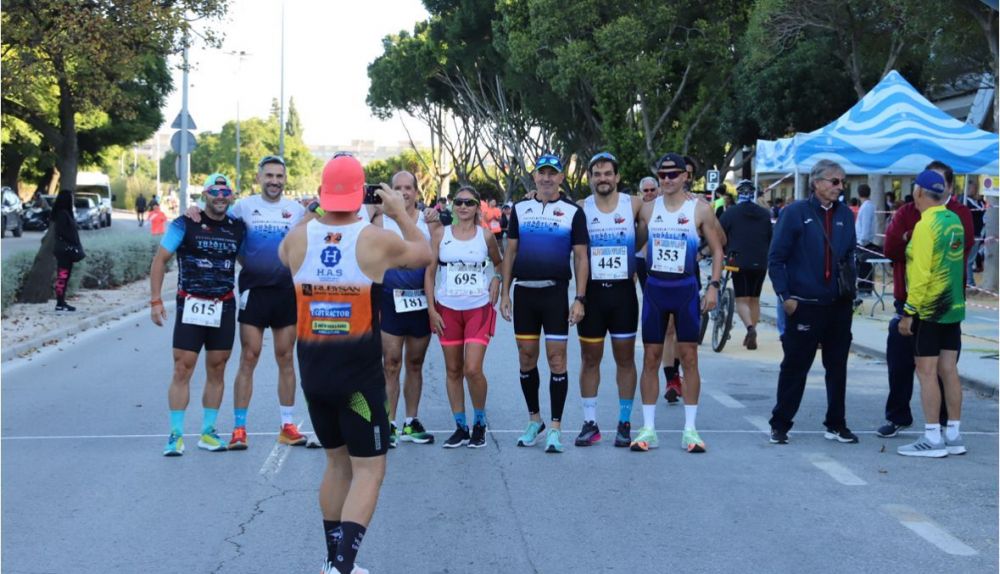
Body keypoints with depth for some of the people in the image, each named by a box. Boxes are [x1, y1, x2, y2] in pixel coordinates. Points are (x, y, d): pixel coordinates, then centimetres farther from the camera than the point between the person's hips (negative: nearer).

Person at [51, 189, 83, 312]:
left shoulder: (65, 213, 15)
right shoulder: (62, 214, -15)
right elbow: (63, 233, -19)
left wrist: (76, 247, 14)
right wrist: (74, 247, -16)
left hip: (65, 249, 10)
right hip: (65, 250, -10)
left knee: (64, 276, 12)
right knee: (63, 275, -8)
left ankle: (61, 302, 16)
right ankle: (60, 303, -7)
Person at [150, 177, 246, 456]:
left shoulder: (238, 228, 7)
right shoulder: (184, 225, -3)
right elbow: (160, 260, -2)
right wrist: (155, 301, -8)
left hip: (224, 308, 4)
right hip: (190, 307, -3)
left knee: (217, 371, 8)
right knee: (182, 370, -5)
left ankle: (208, 432, 18)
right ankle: (176, 434, 1)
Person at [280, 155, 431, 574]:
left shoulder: (299, 238, -3)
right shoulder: (376, 240, -11)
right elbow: (423, 254, 10)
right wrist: (401, 213, 21)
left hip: (313, 374, 5)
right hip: (360, 376, -4)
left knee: (337, 463, 20)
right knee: (369, 469, 3)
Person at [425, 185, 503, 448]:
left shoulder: (485, 236, 1)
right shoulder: (440, 234, 2)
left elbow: (499, 264, 18)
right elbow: (430, 271, 2)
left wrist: (496, 282, 0)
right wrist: (431, 309, -3)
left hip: (478, 309, -2)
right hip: (447, 310, 2)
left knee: (472, 369, -12)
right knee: (453, 370, 7)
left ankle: (480, 422, 10)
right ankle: (461, 427, 18)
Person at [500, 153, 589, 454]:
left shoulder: (572, 211, 1)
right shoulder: (520, 209, 9)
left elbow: (581, 257, 0)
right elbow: (510, 252, 11)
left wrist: (580, 299, -7)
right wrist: (504, 293, 5)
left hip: (555, 293, -3)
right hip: (523, 292, 3)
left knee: (556, 358, -4)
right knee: (526, 358, 8)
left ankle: (555, 428, 2)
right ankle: (534, 420, 23)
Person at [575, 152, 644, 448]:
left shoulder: (634, 205, 0)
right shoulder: (580, 209, 1)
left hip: (623, 290, 0)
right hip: (592, 290, 1)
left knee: (625, 358, 5)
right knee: (589, 359, 6)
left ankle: (624, 423, 15)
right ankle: (590, 423, 14)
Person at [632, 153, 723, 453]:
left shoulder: (700, 209, -2)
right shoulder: (648, 209, 6)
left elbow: (717, 249, 1)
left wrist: (713, 286, -8)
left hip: (686, 288, -2)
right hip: (654, 287, 2)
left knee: (689, 357, 1)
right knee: (651, 358, 3)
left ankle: (690, 429, 8)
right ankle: (648, 429, 8)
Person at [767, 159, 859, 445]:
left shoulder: (845, 215, 9)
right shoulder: (795, 213, -6)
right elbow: (776, 258, -6)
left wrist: (850, 288, 6)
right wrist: (785, 296, -10)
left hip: (839, 305, 5)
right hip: (804, 305, -5)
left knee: (838, 367, 12)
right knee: (794, 367, 2)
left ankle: (836, 424, 23)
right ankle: (780, 424, 13)